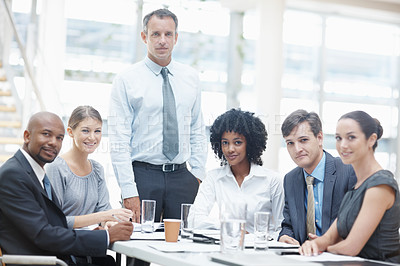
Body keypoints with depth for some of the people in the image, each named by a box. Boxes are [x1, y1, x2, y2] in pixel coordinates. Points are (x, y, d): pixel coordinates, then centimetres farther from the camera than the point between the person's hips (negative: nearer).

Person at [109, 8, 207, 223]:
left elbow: (197, 132, 14)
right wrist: (129, 192, -14)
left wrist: (198, 175, 3)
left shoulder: (190, 78, 10)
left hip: (182, 176, 3)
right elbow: (119, 141, -7)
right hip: (142, 175, -3)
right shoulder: (126, 80, -3)